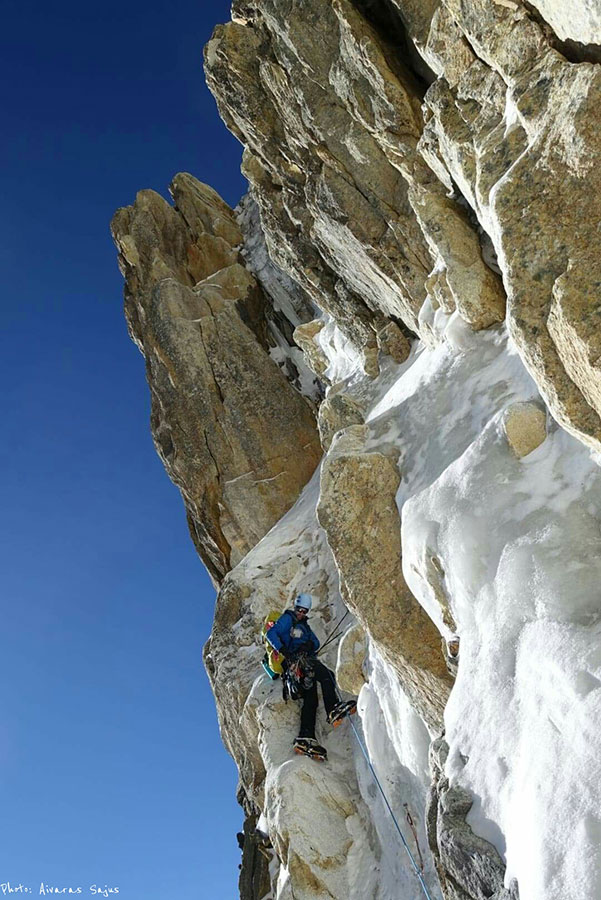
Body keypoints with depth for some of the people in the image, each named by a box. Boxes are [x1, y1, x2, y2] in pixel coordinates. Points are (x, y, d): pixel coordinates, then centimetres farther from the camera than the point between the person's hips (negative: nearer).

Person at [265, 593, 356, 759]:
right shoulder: (287, 618, 7)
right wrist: (283, 650, -23)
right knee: (326, 674, -26)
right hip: (294, 661, -8)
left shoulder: (304, 625, 32)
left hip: (305, 661, 8)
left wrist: (309, 644, -6)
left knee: (310, 698, -7)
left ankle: (305, 738, -16)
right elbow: (271, 634, -9)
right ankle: (334, 709, -40)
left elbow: (316, 643, 19)